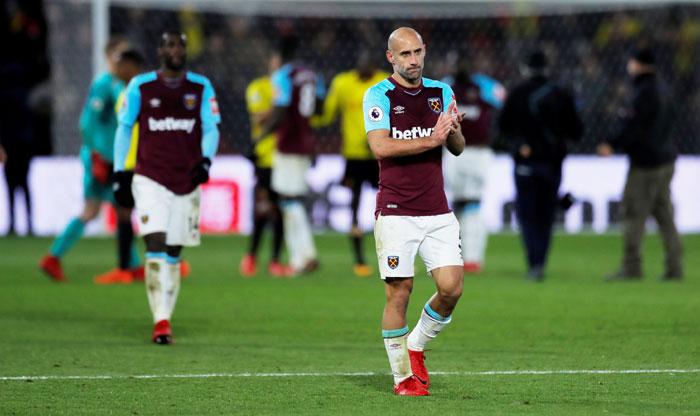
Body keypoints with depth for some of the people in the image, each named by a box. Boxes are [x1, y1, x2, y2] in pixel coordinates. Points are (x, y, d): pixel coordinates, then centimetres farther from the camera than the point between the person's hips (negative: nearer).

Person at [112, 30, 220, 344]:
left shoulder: (201, 88, 5)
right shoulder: (141, 86, 1)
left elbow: (211, 130, 4)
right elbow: (124, 128, 9)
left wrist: (206, 160, -15)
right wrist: (120, 173, 6)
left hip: (187, 182, 2)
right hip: (150, 179, -2)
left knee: (173, 252, 7)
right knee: (156, 244, -16)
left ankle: (164, 319, 18)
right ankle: (161, 322, -20)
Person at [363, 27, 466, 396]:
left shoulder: (441, 92, 12)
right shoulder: (379, 95, -3)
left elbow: (457, 148, 11)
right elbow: (380, 147, -16)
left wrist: (453, 130, -11)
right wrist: (431, 139, -17)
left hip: (437, 212, 4)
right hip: (395, 211, -4)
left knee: (451, 288, -6)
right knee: (399, 292, -5)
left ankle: (416, 346, 20)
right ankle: (402, 376, 6)